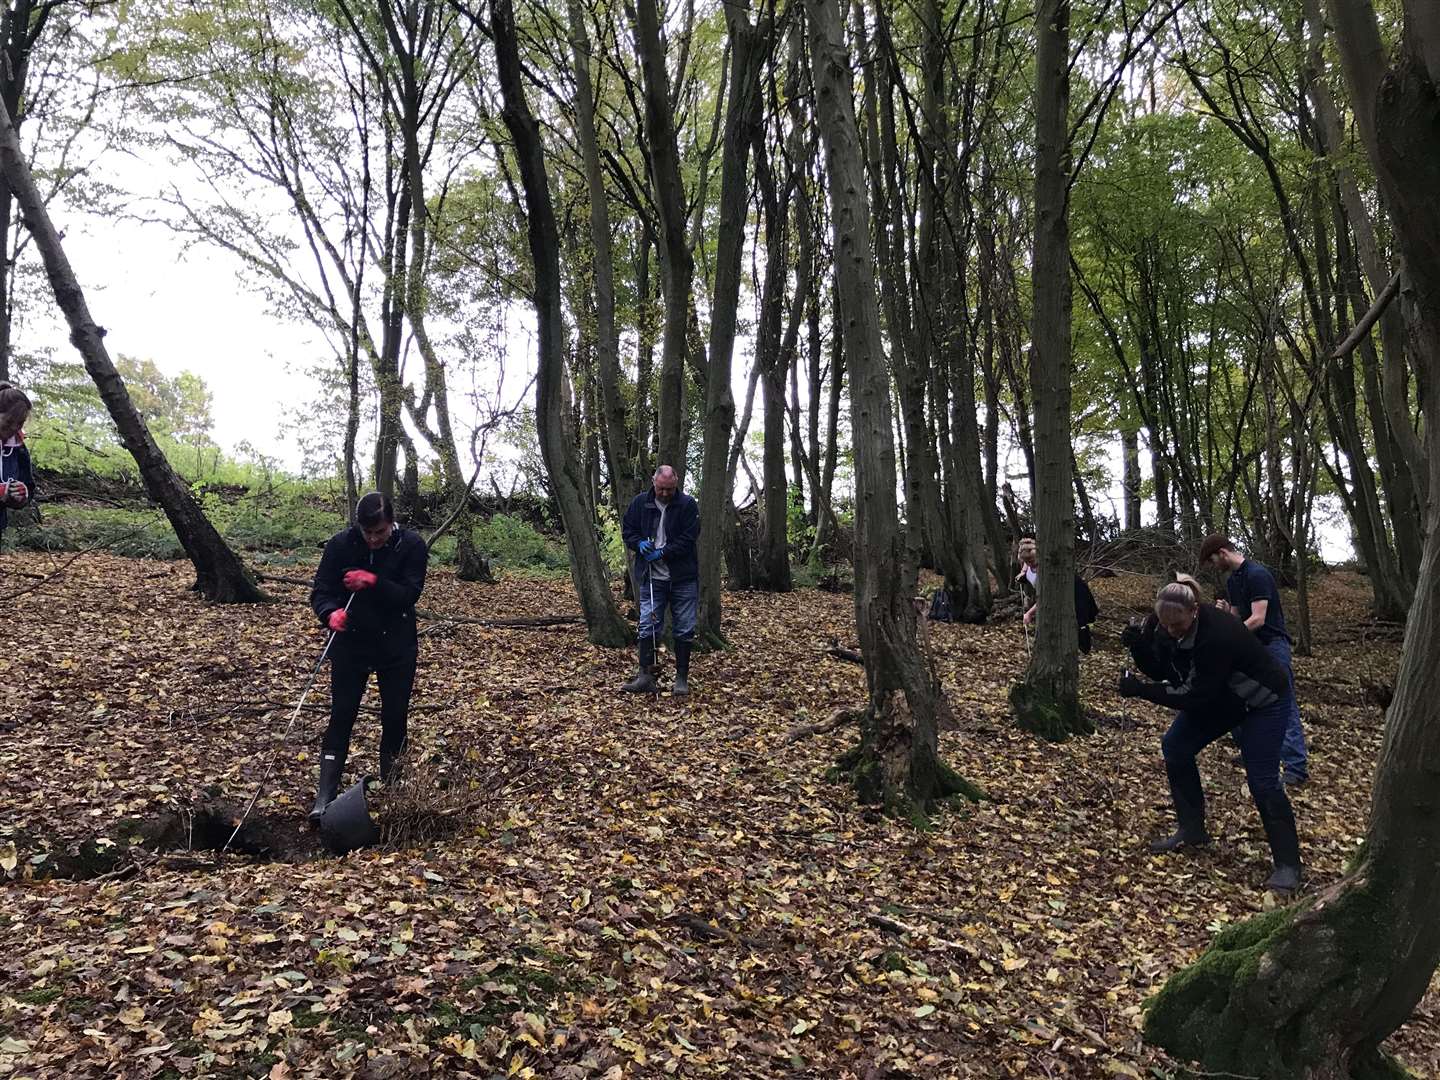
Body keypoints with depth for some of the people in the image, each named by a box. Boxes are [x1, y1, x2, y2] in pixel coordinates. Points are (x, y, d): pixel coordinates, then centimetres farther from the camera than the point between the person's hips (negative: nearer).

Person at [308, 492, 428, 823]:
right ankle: (324, 798, 1)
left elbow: (409, 594, -17)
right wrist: (331, 612, -30)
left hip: (397, 647, 0)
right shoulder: (341, 544, -9)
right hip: (350, 645, 0)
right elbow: (320, 591, -8)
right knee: (341, 719, -2)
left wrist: (374, 582, -32)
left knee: (395, 720, 7)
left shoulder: (411, 545, -11)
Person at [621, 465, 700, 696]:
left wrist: (662, 553, -19)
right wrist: (639, 544, -10)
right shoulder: (640, 502, 2)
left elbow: (688, 538, -12)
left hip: (683, 578, -2)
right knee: (648, 626, 0)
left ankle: (682, 679, 13)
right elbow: (627, 530, 10)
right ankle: (646, 676, 5)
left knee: (684, 630, 4)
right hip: (651, 578, 2)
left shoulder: (687, 504, -6)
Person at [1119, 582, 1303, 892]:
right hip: (1219, 694, 8)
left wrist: (1140, 690, -34)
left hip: (1264, 699, -8)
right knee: (1174, 747, 1)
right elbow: (1162, 670, -2)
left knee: (1263, 780, -14)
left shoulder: (1217, 635, -39)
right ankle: (1192, 830, 14)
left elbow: (1197, 696, -36)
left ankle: (1287, 864, 0)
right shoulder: (1172, 628, -14)